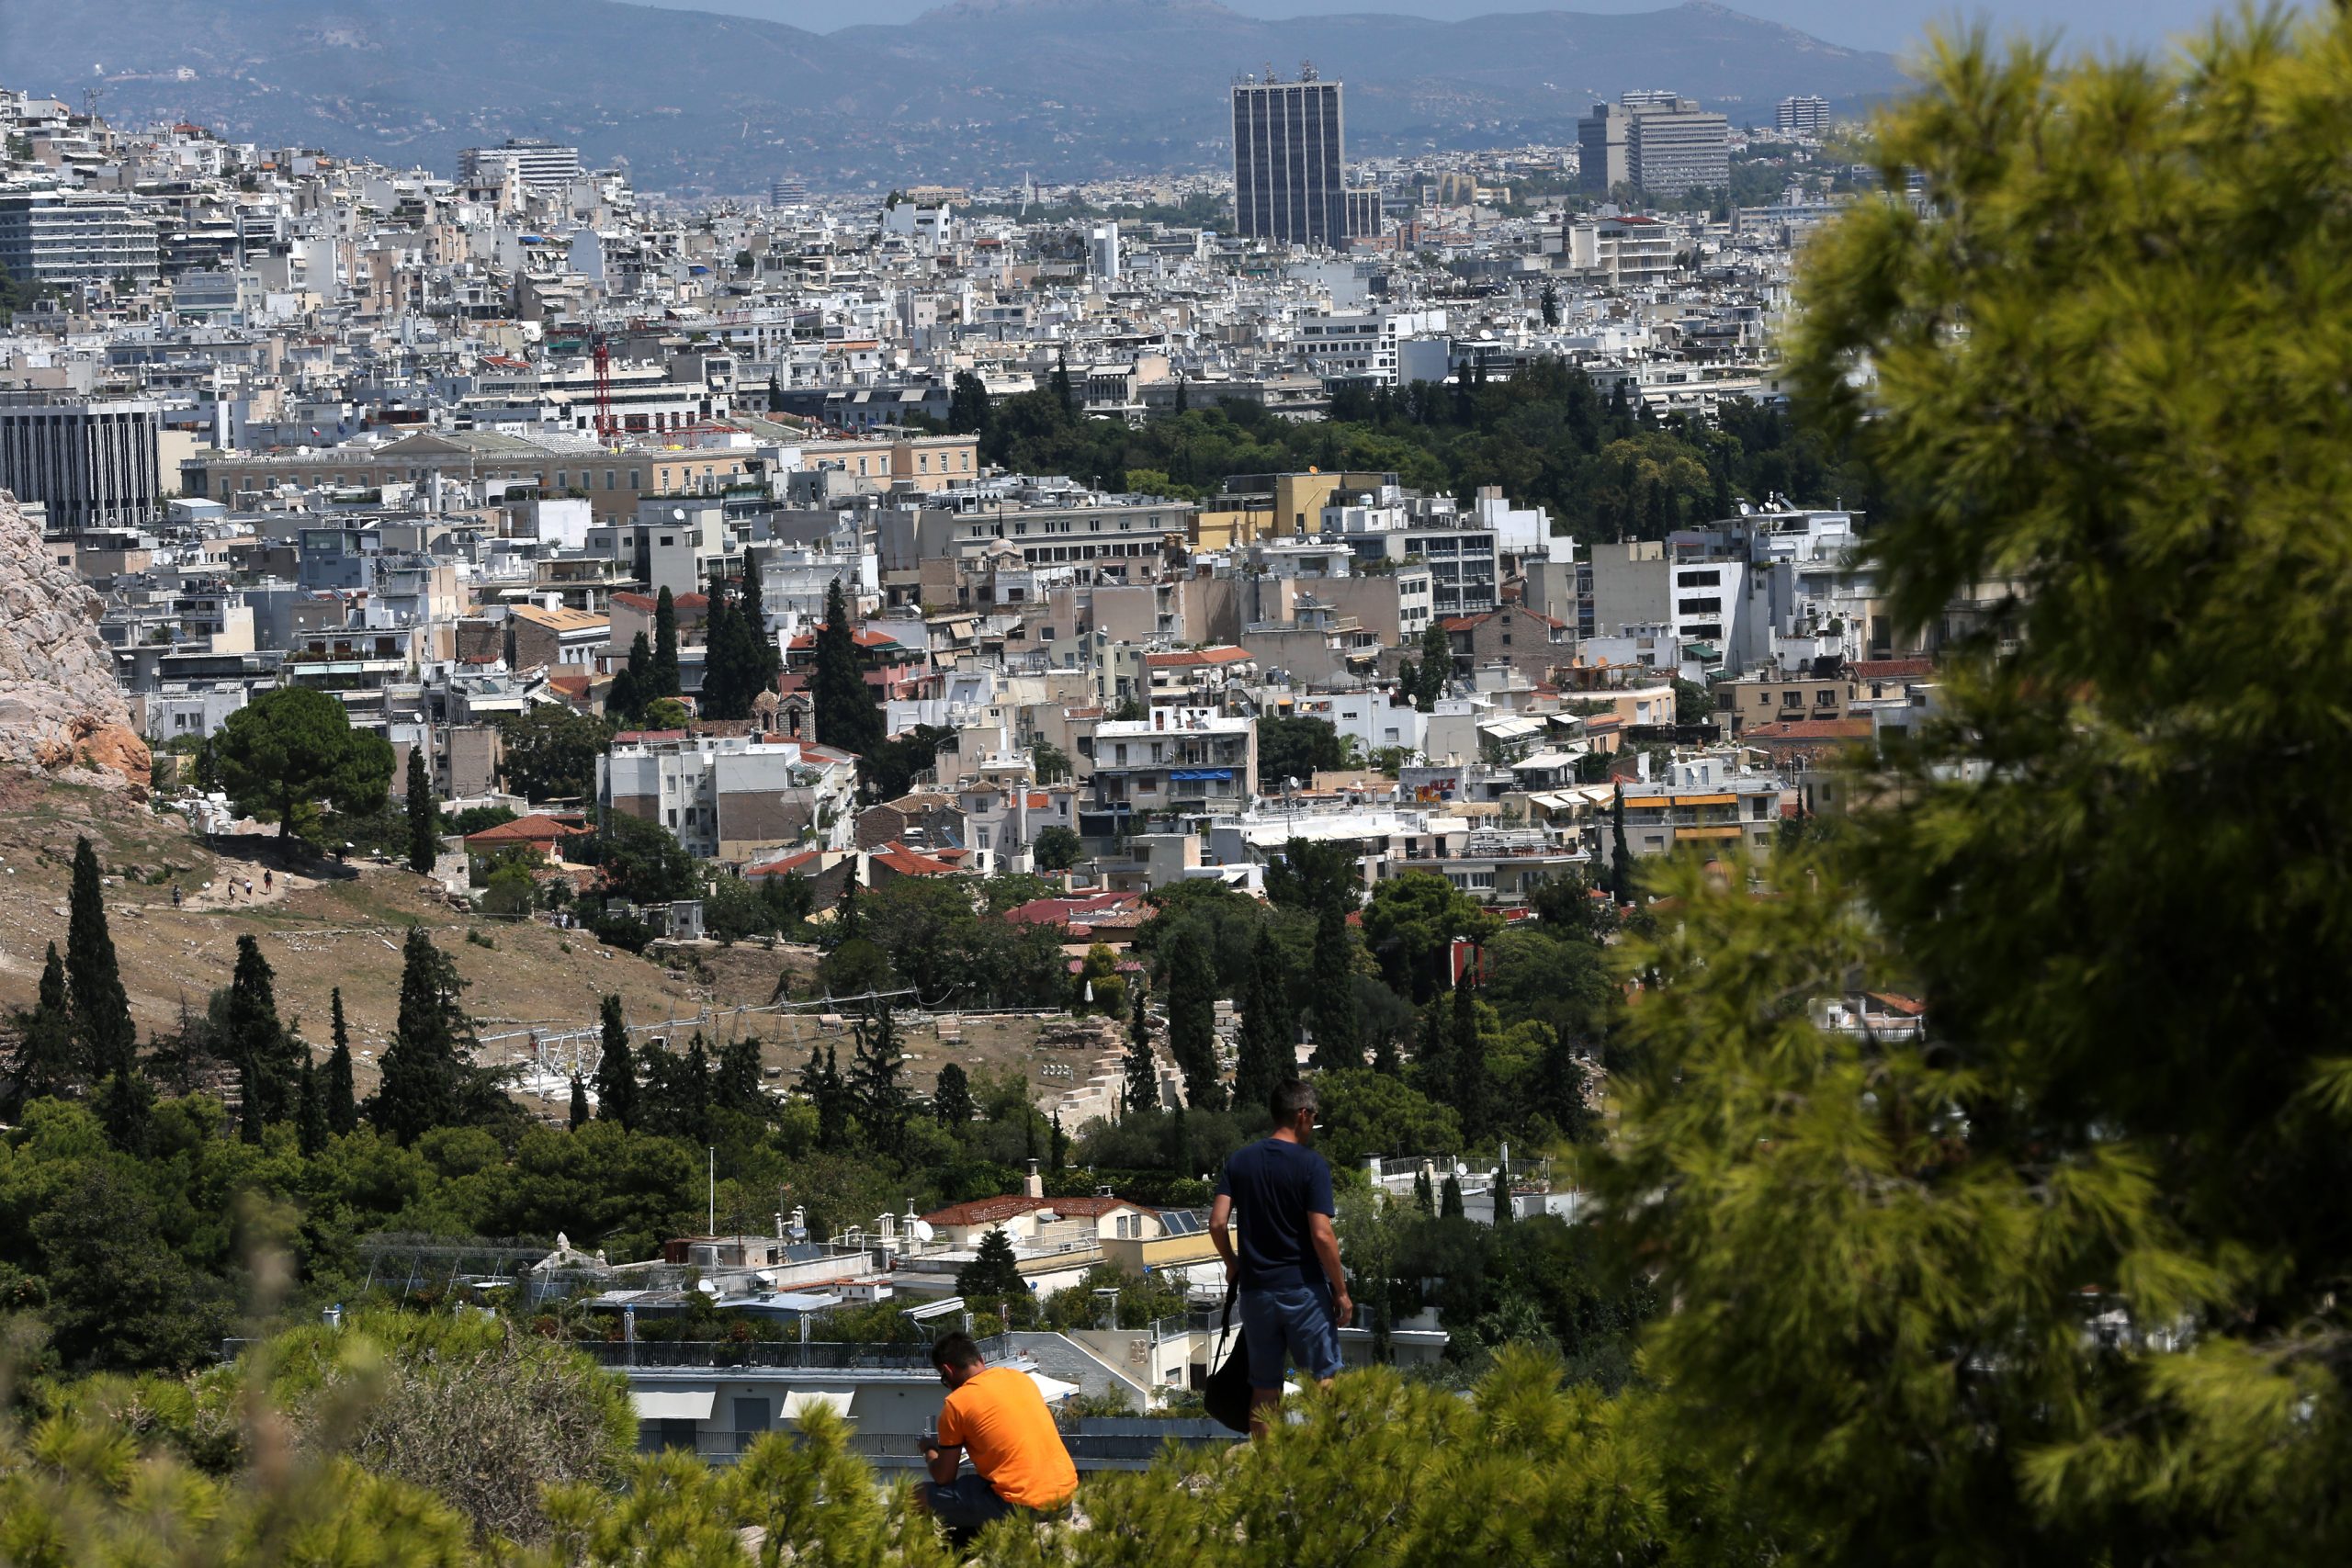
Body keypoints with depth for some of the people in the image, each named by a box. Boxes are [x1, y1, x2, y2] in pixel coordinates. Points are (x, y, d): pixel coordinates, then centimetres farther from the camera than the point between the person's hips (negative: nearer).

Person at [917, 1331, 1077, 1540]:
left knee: (920, 1497, 2)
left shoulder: (957, 1403, -5)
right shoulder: (1022, 1378, 12)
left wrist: (929, 1451, 24)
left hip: (1020, 1505, -7)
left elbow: (943, 1477, 3)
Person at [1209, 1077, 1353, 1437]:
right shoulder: (1311, 1165, -9)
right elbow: (1322, 1235, -14)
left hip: (1256, 1287, 4)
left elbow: (1217, 1223, -2)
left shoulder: (1239, 1161, 4)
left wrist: (1232, 1265, 16)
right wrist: (1341, 1291, -5)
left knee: (1264, 1390, 9)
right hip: (1304, 1287, -4)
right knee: (1323, 1380, 3)